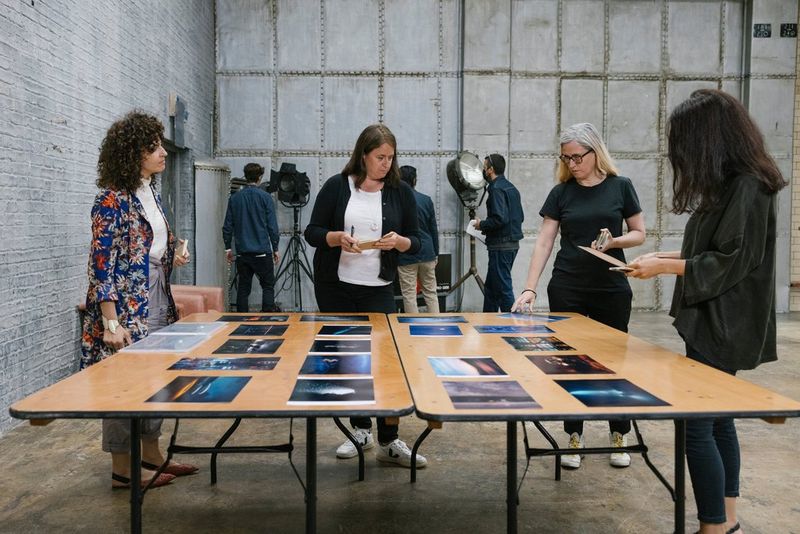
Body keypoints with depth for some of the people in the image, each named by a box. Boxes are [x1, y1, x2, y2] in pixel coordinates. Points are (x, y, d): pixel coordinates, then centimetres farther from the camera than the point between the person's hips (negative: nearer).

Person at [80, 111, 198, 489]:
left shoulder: (152, 194, 10)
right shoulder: (113, 199, -15)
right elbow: (102, 263, -18)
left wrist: (173, 259, 6)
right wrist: (111, 323, -22)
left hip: (157, 303, 9)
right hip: (126, 308, -9)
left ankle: (152, 456, 29)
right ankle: (122, 469, 16)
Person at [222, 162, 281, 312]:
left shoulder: (234, 198, 5)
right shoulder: (265, 197, -5)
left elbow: (227, 226, 6)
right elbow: (272, 226, -5)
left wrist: (227, 248, 15)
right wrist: (275, 249, 3)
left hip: (242, 252, 4)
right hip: (262, 251, -3)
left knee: (243, 288, 9)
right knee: (268, 286, 5)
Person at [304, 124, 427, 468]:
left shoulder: (401, 192, 3)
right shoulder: (336, 187, 0)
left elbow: (415, 242, 5)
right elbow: (312, 232, 1)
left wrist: (399, 241, -17)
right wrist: (337, 238, -19)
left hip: (378, 289, 0)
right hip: (334, 287, 1)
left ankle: (389, 442, 1)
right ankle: (361, 430, 22)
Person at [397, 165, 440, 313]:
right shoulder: (426, 200, 3)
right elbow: (434, 230, 6)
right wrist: (435, 254, 14)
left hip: (405, 256, -3)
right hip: (427, 253, 3)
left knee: (409, 295, 3)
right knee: (430, 293, 11)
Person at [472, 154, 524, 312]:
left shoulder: (496, 188, -14)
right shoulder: (511, 188, 15)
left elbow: (500, 218, -24)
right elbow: (520, 217, 18)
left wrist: (482, 225, -7)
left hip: (501, 246, -10)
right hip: (513, 243, 10)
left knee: (503, 288, -5)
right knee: (490, 287, 18)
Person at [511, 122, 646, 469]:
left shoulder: (620, 187, 1)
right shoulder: (561, 193, 3)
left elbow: (639, 234, 5)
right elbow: (544, 242, -1)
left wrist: (613, 241, -16)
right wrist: (529, 288, -10)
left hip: (612, 288, -1)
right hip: (567, 289, 1)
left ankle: (619, 437, 24)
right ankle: (574, 439, 16)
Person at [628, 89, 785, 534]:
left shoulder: (749, 187, -18)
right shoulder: (731, 184, 11)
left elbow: (729, 263, -21)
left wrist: (665, 267, -14)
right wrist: (666, 257, 8)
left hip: (723, 328, -10)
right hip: (717, 324, 10)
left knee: (696, 426, -5)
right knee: (717, 418, 16)